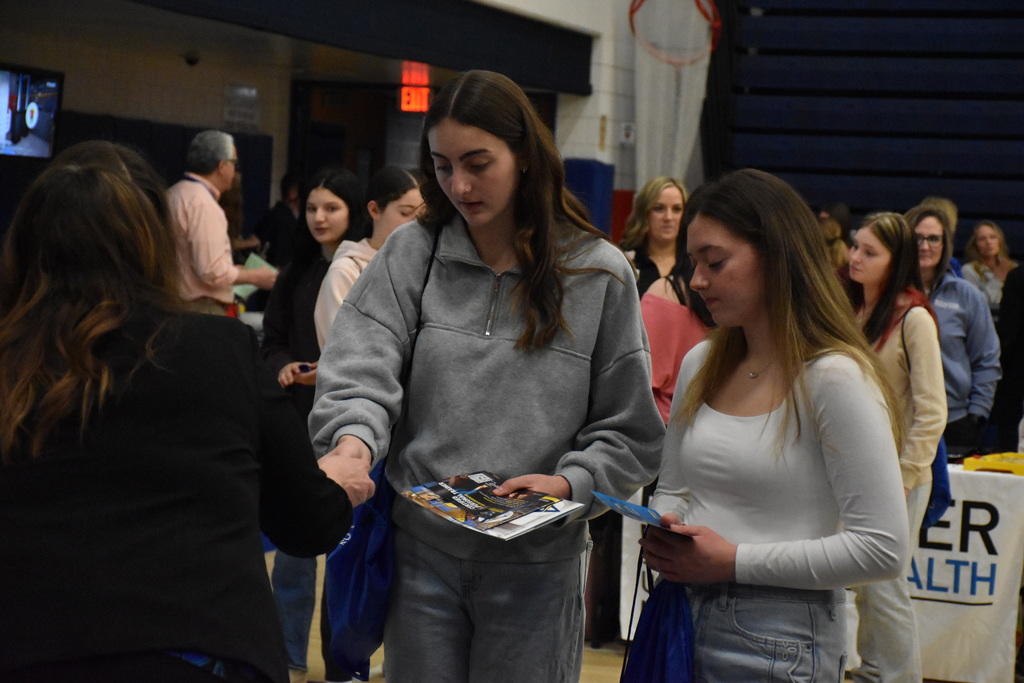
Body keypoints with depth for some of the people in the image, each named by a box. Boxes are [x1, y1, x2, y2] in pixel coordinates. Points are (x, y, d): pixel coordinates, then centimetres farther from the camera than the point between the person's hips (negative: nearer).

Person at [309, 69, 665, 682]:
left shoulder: (598, 273, -2)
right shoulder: (412, 254, 3)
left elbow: (630, 431, 0)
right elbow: (361, 367, -9)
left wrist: (569, 483, -16)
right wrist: (354, 435, -30)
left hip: (536, 564, -1)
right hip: (421, 553, 2)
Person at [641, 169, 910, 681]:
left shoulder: (835, 378, -14)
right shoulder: (700, 365, 8)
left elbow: (883, 550, -18)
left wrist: (735, 561, -18)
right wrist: (662, 528, -4)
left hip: (778, 635, -6)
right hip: (683, 615, 7)